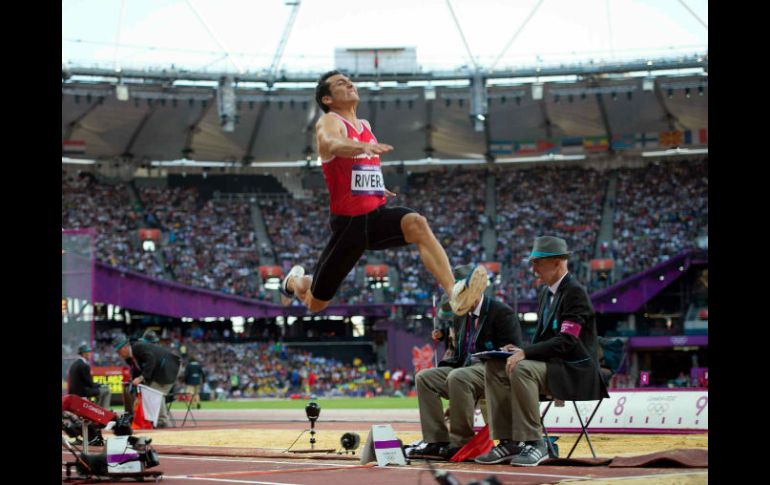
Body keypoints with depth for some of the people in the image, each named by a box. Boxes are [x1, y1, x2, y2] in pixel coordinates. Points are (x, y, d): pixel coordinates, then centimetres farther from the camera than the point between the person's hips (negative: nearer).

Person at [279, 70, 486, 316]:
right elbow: (332, 144, -35)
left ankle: (454, 293, -44)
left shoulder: (365, 125, 14)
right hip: (348, 221, -4)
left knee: (417, 224, -31)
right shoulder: (329, 122, -8)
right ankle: (294, 281, 48)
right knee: (316, 303, 10)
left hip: (378, 215, 4)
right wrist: (364, 147, -53)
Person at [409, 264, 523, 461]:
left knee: (457, 377, -35)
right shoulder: (461, 316, 18)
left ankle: (461, 443, -27)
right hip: (465, 368, 8)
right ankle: (437, 442, -15)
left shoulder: (502, 312, -5)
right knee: (424, 377, -8)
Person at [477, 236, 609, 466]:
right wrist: (519, 349, 1)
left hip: (575, 371, -9)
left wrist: (525, 352, -27)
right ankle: (509, 442, -7)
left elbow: (566, 341, -22)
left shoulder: (575, 292, -13)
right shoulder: (545, 292, 16)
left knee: (522, 369, -31)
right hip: (552, 364, 9)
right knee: (495, 367, -5)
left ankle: (534, 443, -24)